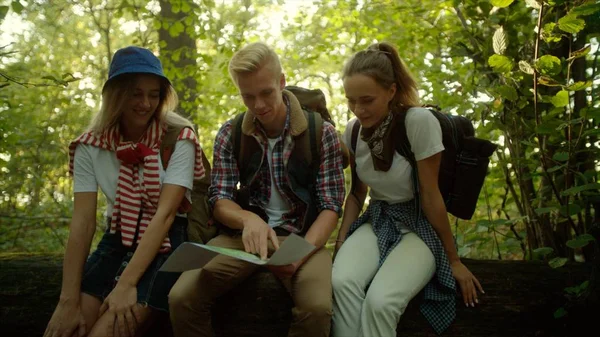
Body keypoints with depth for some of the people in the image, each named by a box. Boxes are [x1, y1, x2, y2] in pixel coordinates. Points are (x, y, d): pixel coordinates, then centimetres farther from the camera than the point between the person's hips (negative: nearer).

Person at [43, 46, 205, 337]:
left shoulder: (178, 138, -13)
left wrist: (126, 284, -27)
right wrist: (69, 300, -18)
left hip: (166, 242, -3)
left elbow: (165, 214, -19)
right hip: (118, 241, 4)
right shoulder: (90, 145, -3)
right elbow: (83, 222, -9)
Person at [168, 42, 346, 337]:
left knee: (316, 308, -32)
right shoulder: (230, 135, 3)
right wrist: (249, 219, -27)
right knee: (181, 298, -22)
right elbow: (220, 200, -2)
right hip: (244, 233, 2)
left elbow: (331, 207, -6)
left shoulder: (321, 133, -3)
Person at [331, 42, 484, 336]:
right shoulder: (353, 129, -2)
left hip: (418, 226, -4)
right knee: (342, 283, -29)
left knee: (379, 301, -31)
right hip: (375, 221, 4)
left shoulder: (419, 121, -20)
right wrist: (341, 241, -1)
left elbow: (430, 195, -14)